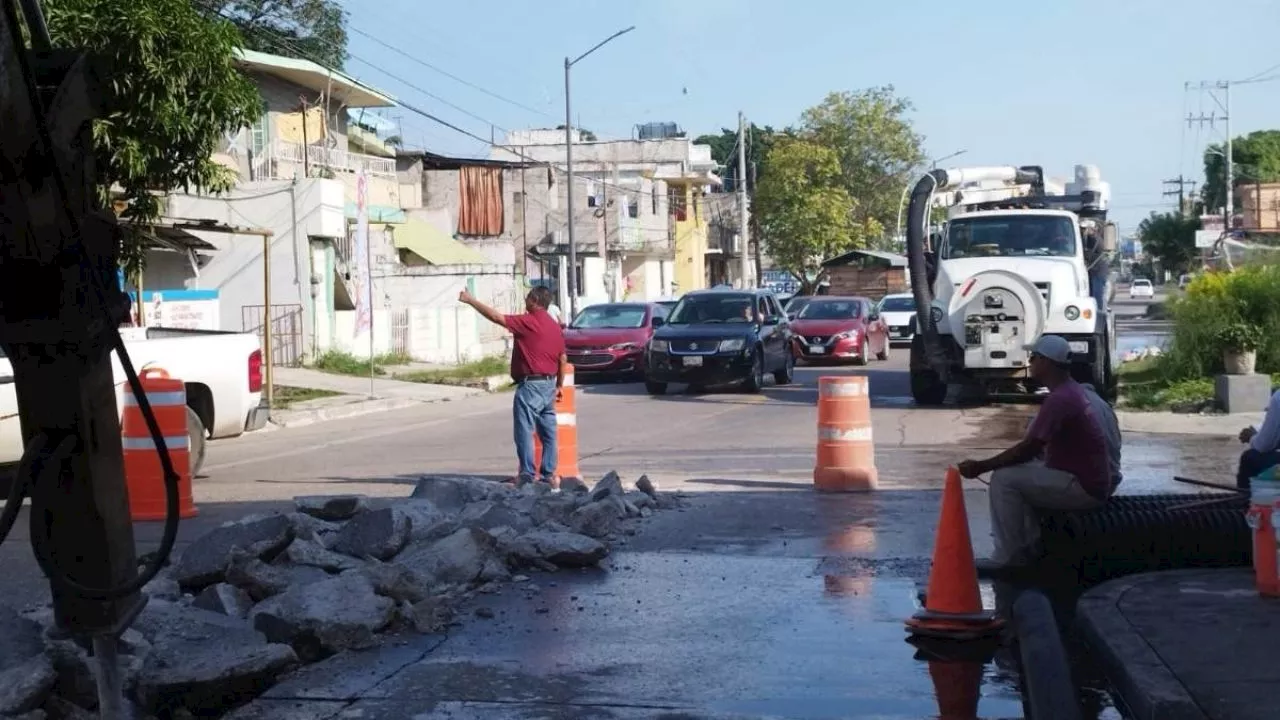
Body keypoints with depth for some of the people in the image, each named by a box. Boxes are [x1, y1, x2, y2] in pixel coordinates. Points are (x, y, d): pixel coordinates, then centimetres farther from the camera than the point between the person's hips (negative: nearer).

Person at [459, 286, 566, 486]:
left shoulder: (528, 322, -13)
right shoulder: (556, 327, 11)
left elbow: (496, 317, -15)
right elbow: (563, 359, 15)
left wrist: (470, 300, -8)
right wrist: (559, 385, 24)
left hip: (530, 385, -8)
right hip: (549, 385, 8)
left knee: (525, 431, -4)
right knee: (548, 432, 10)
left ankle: (527, 475, -5)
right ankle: (548, 474, 12)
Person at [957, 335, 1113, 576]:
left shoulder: (1059, 399, -21)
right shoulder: (1071, 390, 12)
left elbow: (1027, 450, -21)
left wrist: (980, 467, -14)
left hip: (1083, 487, -10)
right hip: (1088, 479, 10)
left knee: (1004, 479, -15)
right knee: (1016, 471, 21)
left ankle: (1007, 557, -8)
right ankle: (1030, 546, 19)